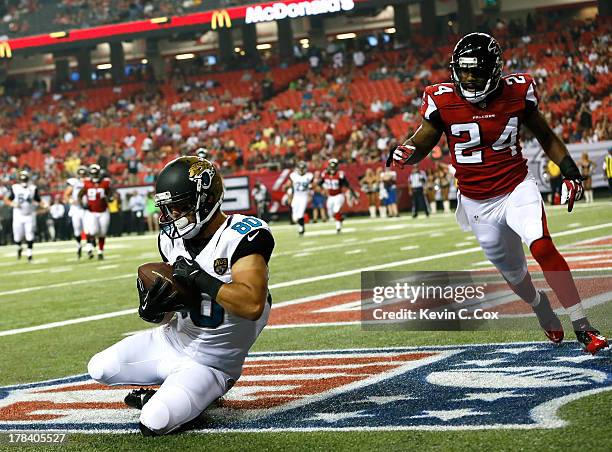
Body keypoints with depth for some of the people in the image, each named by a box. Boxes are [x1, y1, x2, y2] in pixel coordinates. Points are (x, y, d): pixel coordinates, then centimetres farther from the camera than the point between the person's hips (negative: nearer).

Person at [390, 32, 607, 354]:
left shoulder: (517, 92, -7)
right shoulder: (443, 101, -10)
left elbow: (545, 136, 7)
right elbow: (422, 143, -5)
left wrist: (570, 171, -1)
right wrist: (405, 152, -28)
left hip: (517, 188, -1)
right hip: (478, 203, 1)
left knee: (542, 247, -26)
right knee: (512, 272, 12)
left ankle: (582, 327, -19)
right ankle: (540, 305, 48)